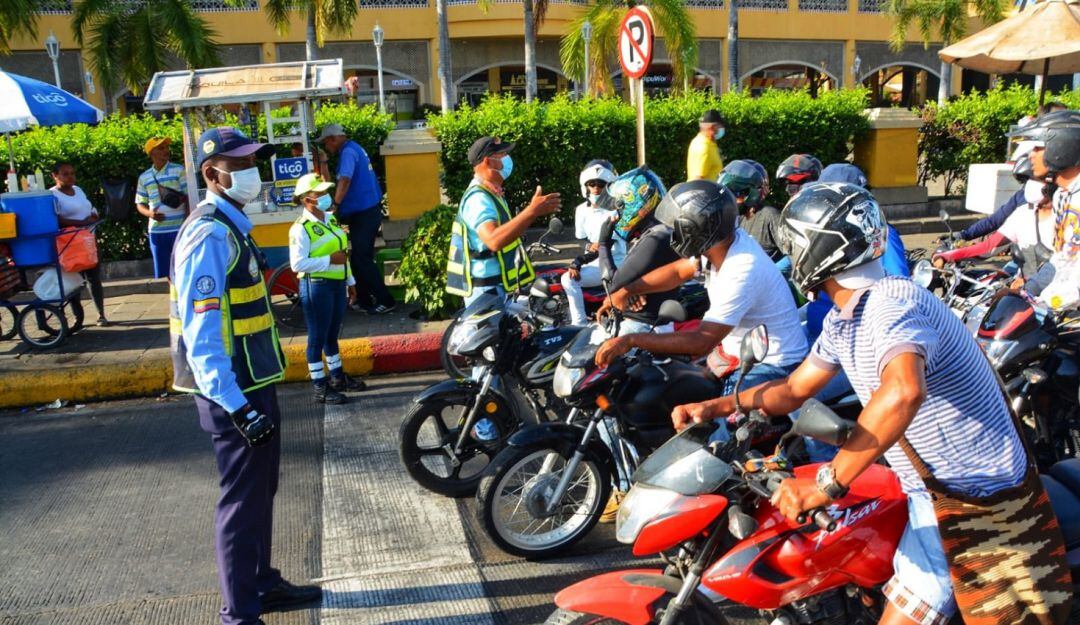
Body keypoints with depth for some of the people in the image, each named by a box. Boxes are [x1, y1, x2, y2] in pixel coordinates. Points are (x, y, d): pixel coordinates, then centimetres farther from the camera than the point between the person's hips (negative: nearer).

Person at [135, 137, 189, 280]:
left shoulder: (179, 170, 0)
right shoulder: (144, 177, 10)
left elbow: (189, 198, -3)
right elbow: (140, 204, 15)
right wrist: (149, 213, -8)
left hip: (179, 228, -4)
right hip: (156, 230, 4)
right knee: (166, 271, 10)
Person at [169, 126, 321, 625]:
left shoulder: (231, 227, 13)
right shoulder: (209, 234, -19)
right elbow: (200, 334, -24)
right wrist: (236, 405, -26)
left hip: (254, 385, 10)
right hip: (234, 395, -10)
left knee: (260, 491, 20)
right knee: (243, 499, 1)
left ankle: (262, 584, 37)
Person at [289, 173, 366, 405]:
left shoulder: (331, 218, 9)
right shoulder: (301, 228, -17)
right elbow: (297, 264, -23)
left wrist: (350, 280, 18)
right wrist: (329, 260, -23)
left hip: (337, 284, 8)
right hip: (316, 287, -8)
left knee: (333, 334, 20)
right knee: (318, 337, 2)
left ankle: (338, 376, 33)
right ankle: (320, 387, 11)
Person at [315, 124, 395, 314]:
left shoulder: (348, 152, -15)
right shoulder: (353, 149, 16)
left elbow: (345, 181, -30)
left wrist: (335, 205, -31)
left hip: (363, 214, -10)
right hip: (365, 211, 10)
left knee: (362, 259, -7)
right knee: (359, 258, 14)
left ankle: (385, 301, -3)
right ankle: (363, 300, 22)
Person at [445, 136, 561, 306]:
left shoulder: (489, 194, 14)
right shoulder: (478, 199, -21)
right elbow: (494, 240, -39)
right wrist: (532, 211, -42)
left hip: (498, 287, 11)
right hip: (487, 290, -11)